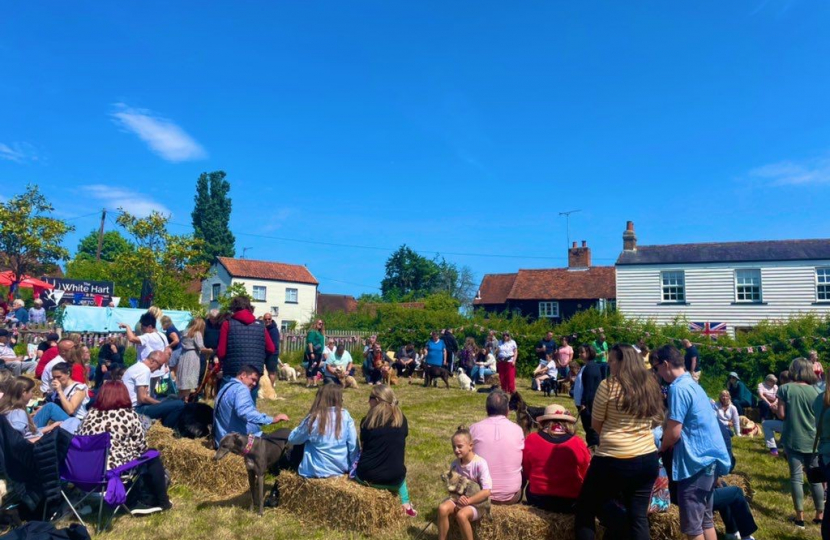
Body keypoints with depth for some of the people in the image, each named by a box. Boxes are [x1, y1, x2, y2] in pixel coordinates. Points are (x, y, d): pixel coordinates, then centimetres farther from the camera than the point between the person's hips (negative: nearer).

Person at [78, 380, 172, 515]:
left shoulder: (91, 413, 7)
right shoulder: (129, 414, -6)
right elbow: (142, 445, -2)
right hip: (114, 468, -6)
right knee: (153, 457, 18)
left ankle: (147, 501, 31)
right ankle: (161, 501, 29)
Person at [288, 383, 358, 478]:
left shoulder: (313, 418, -14)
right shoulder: (345, 415, -9)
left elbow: (292, 439, 2)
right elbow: (353, 445, -7)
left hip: (317, 471, -3)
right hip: (341, 468, 3)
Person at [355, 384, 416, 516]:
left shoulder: (367, 420, -5)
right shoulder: (401, 418, 0)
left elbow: (363, 448, 8)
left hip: (367, 477, -2)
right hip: (394, 478, 2)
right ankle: (405, 504, 23)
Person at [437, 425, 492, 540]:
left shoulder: (480, 463, -19)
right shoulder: (455, 464, -1)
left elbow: (486, 492, -22)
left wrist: (467, 501, -19)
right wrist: (458, 498, -14)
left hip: (477, 503, -5)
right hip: (459, 499, 5)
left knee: (461, 515, -34)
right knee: (442, 508, -24)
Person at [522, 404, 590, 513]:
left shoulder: (531, 440, -7)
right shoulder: (578, 443, -8)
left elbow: (526, 473, 6)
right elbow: (585, 476, 6)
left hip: (537, 499, 1)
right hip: (570, 502, -1)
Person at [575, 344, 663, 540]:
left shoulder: (609, 385, -12)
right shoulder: (650, 385, 6)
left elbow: (595, 425, -3)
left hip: (613, 461, -6)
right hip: (648, 459, 6)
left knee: (585, 511, 10)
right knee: (639, 516, 14)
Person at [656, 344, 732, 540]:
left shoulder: (678, 388, -18)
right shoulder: (692, 384, 13)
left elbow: (674, 432, -18)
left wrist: (662, 448, 1)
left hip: (696, 460, -10)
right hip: (708, 456, 10)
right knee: (705, 518, 18)